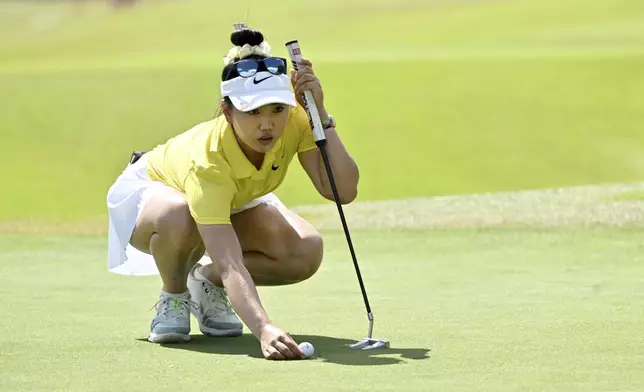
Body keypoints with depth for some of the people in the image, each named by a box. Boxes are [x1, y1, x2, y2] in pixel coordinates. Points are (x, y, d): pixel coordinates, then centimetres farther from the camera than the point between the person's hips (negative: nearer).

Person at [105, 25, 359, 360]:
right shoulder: (208, 160, -44)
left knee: (307, 251, -23)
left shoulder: (294, 118, -31)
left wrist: (320, 115, -43)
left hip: (232, 200, 5)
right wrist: (263, 329, -67)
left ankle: (207, 282, 5)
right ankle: (174, 295, -8)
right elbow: (231, 266, -52)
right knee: (180, 217, -43)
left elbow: (343, 191, -35)